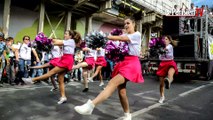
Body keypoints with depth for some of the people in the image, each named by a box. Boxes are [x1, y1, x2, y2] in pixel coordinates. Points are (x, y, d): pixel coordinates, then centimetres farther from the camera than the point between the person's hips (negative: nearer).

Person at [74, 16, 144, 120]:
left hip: (132, 63, -7)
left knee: (113, 83, -27)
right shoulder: (125, 35, 22)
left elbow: (120, 38, -12)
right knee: (121, 91, 3)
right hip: (123, 62, 7)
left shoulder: (137, 35, 1)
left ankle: (90, 105, -40)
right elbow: (118, 40, 4)